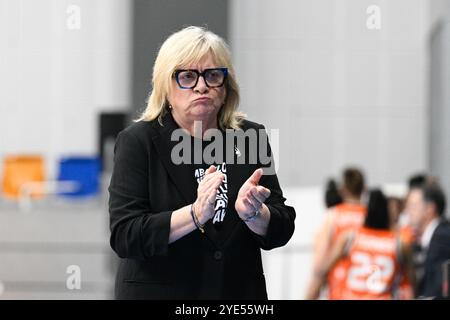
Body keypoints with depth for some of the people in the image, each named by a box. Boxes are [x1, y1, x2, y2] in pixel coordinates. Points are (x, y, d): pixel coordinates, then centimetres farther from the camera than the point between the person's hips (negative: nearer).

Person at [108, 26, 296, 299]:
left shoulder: (251, 137, 1)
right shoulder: (138, 141, -7)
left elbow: (280, 232, -1)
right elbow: (124, 236, -16)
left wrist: (252, 213, -20)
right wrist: (196, 214, -27)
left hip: (241, 289, 3)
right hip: (159, 290, -2)